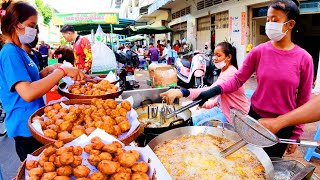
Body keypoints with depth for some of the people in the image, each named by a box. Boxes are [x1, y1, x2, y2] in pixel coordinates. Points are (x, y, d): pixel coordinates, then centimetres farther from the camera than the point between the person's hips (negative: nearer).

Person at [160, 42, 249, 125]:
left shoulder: (230, 73, -26)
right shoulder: (225, 71, 10)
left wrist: (182, 92, -55)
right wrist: (207, 104, -1)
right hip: (224, 109, 10)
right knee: (195, 120, 1)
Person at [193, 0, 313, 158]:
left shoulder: (304, 59, -10)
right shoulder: (258, 52, -8)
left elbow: (303, 101, -5)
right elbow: (237, 80, -7)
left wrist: (296, 134, -1)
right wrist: (214, 91, -24)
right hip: (255, 117, 1)